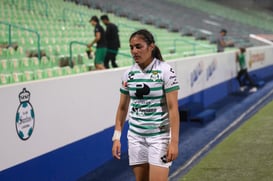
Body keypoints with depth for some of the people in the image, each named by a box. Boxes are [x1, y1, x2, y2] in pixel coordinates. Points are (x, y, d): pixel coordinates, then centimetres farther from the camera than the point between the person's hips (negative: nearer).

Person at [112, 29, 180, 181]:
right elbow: (122, 107, 12)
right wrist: (117, 137, 7)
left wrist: (174, 142, -17)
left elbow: (173, 108, -12)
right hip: (135, 137, 5)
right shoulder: (129, 74, 4)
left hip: (159, 136, -5)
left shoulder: (165, 71, -10)